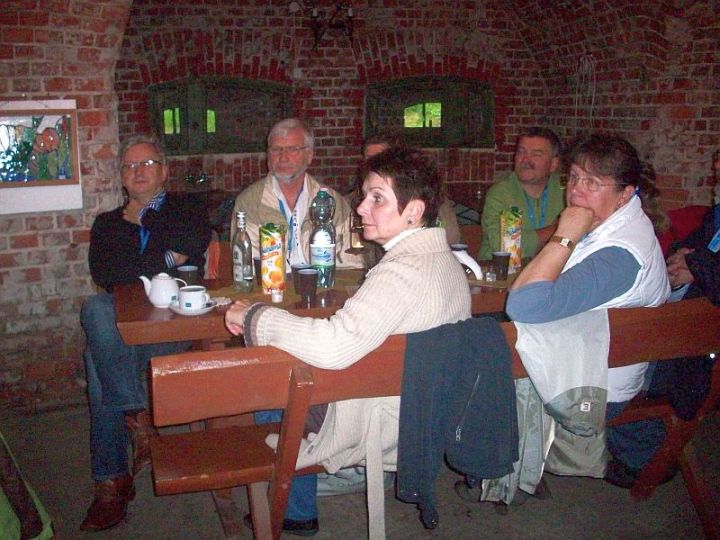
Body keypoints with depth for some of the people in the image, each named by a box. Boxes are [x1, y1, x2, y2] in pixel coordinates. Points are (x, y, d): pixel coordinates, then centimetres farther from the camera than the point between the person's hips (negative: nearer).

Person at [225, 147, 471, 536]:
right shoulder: (445, 258, 2)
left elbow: (334, 347, -41)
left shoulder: (402, 271, -29)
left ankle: (296, 511, 27)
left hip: (383, 431, -9)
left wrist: (254, 316, -27)